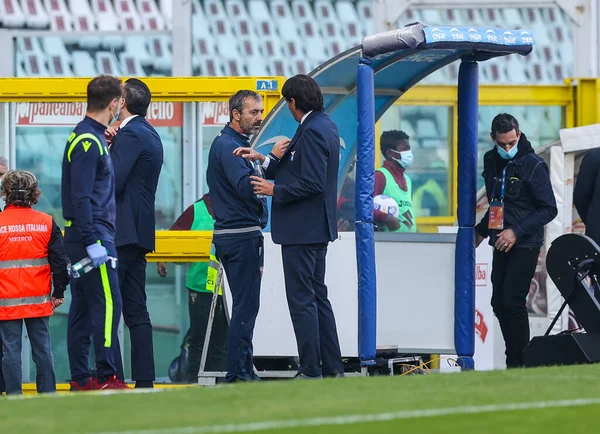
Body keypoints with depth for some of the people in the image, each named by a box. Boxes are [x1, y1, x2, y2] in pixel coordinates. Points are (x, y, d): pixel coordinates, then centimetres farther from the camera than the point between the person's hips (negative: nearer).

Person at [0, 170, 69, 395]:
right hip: (39, 300, 2)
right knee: (42, 349, 9)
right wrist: (59, 292, 11)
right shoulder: (46, 223, 0)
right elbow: (59, 260, 2)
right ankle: (48, 394, 10)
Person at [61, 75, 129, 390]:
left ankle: (80, 378, 12)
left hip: (80, 237, 10)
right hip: (92, 234, -10)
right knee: (107, 304, -10)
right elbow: (81, 197, -20)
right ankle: (106, 376, -10)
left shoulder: (87, 137, 15)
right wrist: (93, 242, -22)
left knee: (82, 307, 10)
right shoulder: (89, 142, -14)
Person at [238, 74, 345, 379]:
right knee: (317, 297, 15)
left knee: (301, 300, -6)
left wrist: (275, 190, -14)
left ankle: (310, 371, -5)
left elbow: (312, 183, -24)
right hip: (316, 228, 11)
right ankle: (332, 368, 18)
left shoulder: (312, 132, -19)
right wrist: (265, 159, 12)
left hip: (302, 230, -11)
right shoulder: (325, 126, 12)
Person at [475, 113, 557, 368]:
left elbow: (549, 210, -12)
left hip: (525, 245, -7)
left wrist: (517, 231, -18)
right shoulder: (491, 161, 9)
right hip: (501, 242, 7)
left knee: (513, 302, -12)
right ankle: (513, 360, 15)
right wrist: (482, 230, 17)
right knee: (499, 303, 7)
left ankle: (519, 364, -7)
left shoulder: (533, 165, -12)